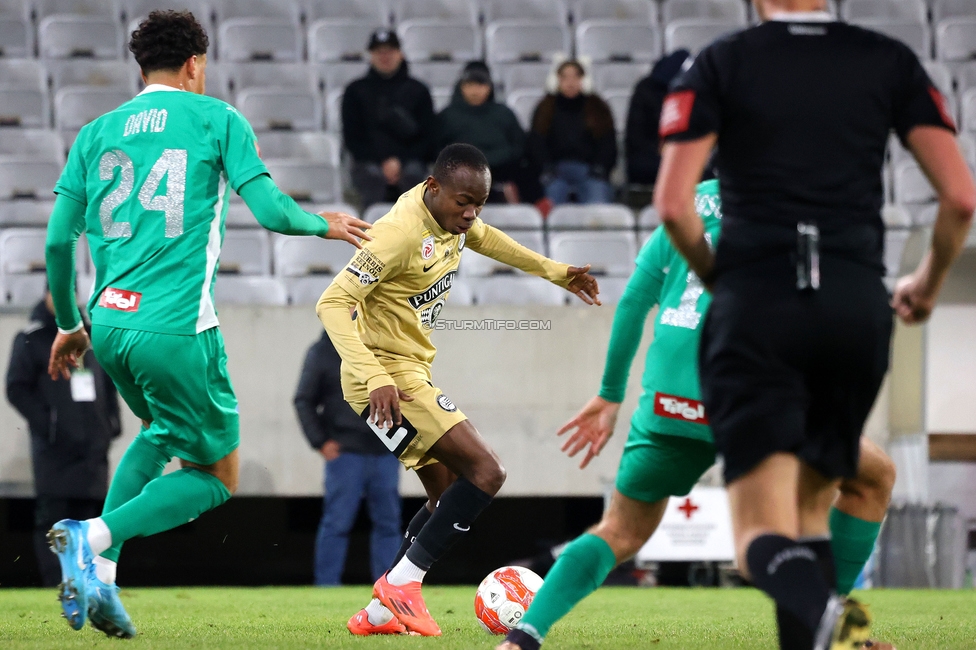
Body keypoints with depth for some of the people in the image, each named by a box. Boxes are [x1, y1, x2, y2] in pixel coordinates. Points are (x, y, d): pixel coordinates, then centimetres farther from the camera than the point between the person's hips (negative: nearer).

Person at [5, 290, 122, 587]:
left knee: (85, 517, 6)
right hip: (54, 449, -5)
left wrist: (112, 422, 10)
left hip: (91, 449, 5)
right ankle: (56, 585, -11)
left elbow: (110, 381, 24)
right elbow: (17, 388, -5)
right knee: (52, 519, -9)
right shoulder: (31, 339, 0)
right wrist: (45, 424, -15)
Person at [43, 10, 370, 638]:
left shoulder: (97, 132, 13)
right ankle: (92, 539, -12)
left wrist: (69, 324, 22)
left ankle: (100, 569, 13)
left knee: (162, 432, 32)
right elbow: (270, 210, -8)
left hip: (108, 325, 6)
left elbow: (58, 240, 10)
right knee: (217, 478, 9)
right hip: (176, 328, -6)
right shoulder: (216, 119, 1)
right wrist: (323, 224, 13)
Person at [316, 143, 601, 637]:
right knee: (485, 472, -18)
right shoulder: (402, 233, -25)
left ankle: (380, 612, 16)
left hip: (414, 371, 10)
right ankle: (402, 583, -12)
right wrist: (375, 378, -36)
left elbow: (482, 238, 28)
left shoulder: (453, 215, 2)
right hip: (387, 377, -10)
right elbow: (333, 303, -27)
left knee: (448, 497, 14)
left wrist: (554, 272, 31)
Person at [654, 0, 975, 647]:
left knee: (763, 538, -7)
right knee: (812, 510, 20)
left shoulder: (720, 64, 4)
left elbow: (673, 205, -4)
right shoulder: (890, 61, 9)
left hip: (756, 303, -2)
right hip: (856, 304, 2)